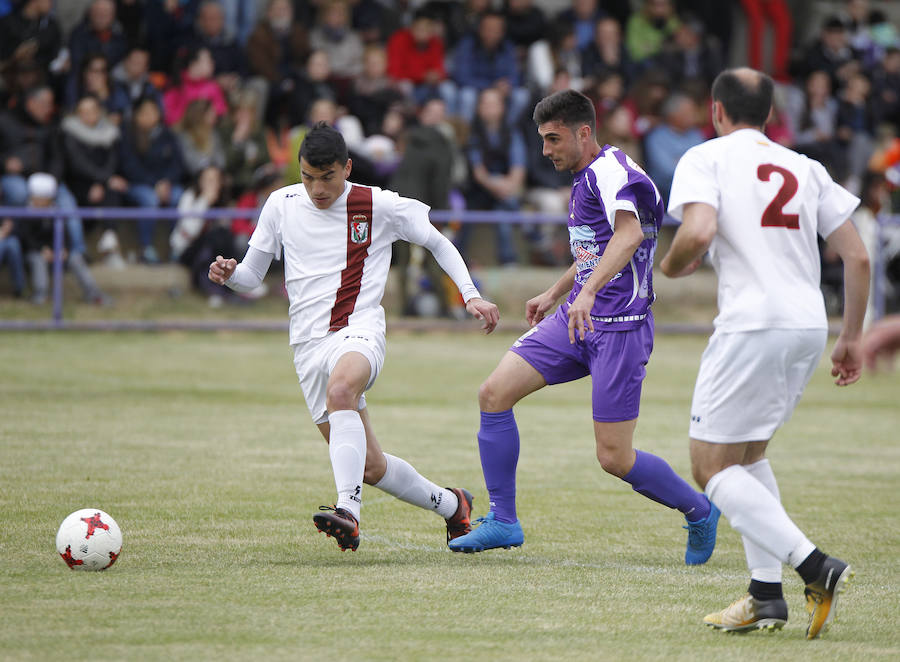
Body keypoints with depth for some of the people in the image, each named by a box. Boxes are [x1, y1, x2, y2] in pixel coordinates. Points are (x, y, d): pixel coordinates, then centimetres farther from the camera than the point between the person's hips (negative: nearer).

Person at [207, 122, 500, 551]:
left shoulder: (379, 206, 0)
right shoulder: (282, 205, 8)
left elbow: (436, 242, 14)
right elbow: (252, 276, 14)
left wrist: (470, 295, 5)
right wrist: (229, 273, -9)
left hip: (359, 330, -4)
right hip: (308, 343, 4)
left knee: (340, 390, -40)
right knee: (370, 468, 2)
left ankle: (348, 512, -51)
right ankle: (451, 505, 28)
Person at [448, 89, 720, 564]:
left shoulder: (610, 170, -16)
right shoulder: (587, 177, 16)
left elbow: (629, 234, -35)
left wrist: (588, 291, -48)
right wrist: (555, 292, 40)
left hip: (619, 328, -9)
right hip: (578, 318, 9)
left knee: (614, 458, -8)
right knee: (494, 393, -5)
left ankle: (699, 511, 18)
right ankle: (502, 521, 2)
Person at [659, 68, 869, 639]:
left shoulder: (705, 158, 2)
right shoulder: (806, 168, 18)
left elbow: (699, 232, -16)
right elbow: (857, 257, 13)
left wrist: (673, 266, 6)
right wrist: (853, 338, 21)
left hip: (752, 325, -7)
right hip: (810, 326, 7)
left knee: (712, 466, 1)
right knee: (748, 454, 22)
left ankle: (815, 565, -15)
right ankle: (767, 595, 15)